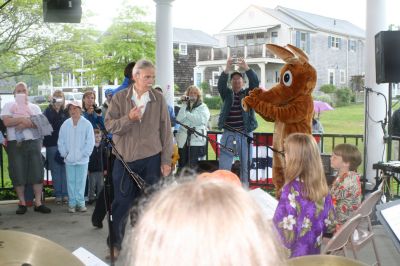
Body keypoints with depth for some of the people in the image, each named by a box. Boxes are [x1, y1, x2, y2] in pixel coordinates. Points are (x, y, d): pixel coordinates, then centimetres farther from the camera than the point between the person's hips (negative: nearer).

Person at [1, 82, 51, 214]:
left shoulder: (34, 107, 14)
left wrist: (27, 124, -16)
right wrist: (24, 119, -14)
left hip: (33, 142, 2)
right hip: (15, 144, -2)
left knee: (37, 173, -2)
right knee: (18, 174, 0)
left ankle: (38, 203, 3)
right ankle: (22, 203, 11)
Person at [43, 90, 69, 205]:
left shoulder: (66, 112, 5)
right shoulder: (47, 111, 6)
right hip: (52, 145, 0)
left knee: (65, 169, 2)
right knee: (55, 170, 5)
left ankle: (65, 194, 9)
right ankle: (58, 194, 11)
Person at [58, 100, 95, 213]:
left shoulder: (87, 124, -3)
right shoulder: (65, 124, 5)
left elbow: (90, 142, -4)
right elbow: (61, 141, 8)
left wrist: (83, 154, -8)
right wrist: (64, 154, -1)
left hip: (82, 159, -2)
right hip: (69, 159, 2)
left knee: (81, 182, 3)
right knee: (71, 182, 6)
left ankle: (80, 203, 11)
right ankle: (72, 203, 12)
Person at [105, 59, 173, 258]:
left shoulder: (159, 99, 0)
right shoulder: (119, 98, 0)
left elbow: (166, 131, 2)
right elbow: (109, 125, -5)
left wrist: (166, 160, -1)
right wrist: (128, 118, -22)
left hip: (151, 159, 0)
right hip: (124, 158, 0)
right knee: (121, 203, 7)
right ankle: (116, 244, 23)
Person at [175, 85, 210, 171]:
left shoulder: (203, 107, 6)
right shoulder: (184, 107, 15)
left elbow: (200, 120, -12)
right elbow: (178, 119, -2)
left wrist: (187, 114, -3)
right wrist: (184, 104, -5)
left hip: (196, 140, -4)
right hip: (183, 140, 4)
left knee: (192, 166, -8)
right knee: (182, 166, 7)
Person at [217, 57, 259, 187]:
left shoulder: (248, 94, 9)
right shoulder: (227, 94, 10)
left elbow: (255, 82, -10)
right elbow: (221, 84, -9)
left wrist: (246, 68, -25)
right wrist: (227, 69, -26)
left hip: (245, 134, 0)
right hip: (228, 134, 0)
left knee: (245, 166, 6)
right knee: (224, 167, -1)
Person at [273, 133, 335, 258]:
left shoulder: (292, 188, -24)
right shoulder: (320, 184, -3)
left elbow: (286, 229, -22)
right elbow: (328, 220, 5)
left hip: (293, 255, -7)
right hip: (314, 250, 7)